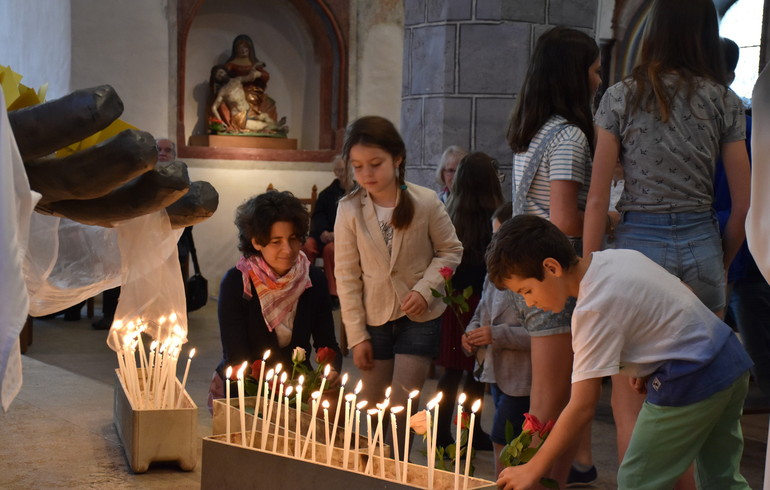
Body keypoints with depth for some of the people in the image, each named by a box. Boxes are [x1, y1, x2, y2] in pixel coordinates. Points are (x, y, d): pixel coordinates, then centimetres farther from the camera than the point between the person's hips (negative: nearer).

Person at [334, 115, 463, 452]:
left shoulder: (426, 202, -13)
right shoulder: (349, 209, -9)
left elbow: (450, 251, 1)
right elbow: (346, 275, -5)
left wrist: (425, 288, -16)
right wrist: (357, 335, -5)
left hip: (419, 318, -2)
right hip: (374, 319, 2)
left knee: (401, 410, -3)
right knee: (373, 411, 9)